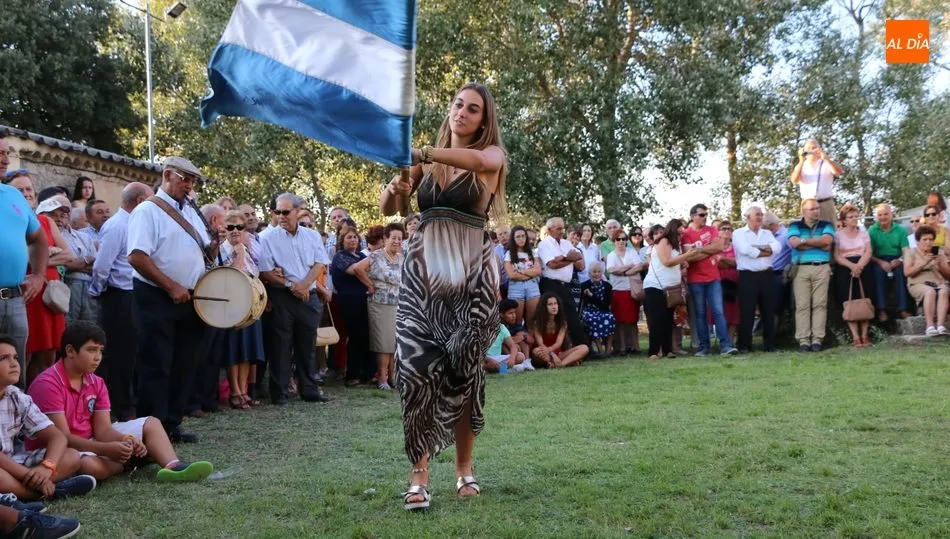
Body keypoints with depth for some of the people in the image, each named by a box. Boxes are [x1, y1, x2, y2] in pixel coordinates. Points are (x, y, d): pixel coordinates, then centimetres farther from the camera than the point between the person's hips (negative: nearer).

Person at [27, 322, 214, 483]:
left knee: (150, 423, 0)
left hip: (92, 442, 8)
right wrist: (107, 449, -34)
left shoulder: (96, 383, 5)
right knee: (92, 466, -41)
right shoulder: (48, 384, -19)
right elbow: (62, 436, -25)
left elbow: (103, 429, -3)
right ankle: (129, 462, -6)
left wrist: (125, 440, -26)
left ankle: (173, 466, -28)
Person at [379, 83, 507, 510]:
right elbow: (389, 208, 5)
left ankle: (464, 468, 16)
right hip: (422, 269, 2)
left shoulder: (493, 154, 4)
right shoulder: (425, 162, 12)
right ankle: (419, 473, -4)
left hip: (471, 272, -1)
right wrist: (394, 189, -18)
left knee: (464, 372, 3)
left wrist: (422, 153, -33)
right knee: (415, 368, -9)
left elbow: (478, 160, -21)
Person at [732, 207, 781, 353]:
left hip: (767, 275, 4)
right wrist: (766, 251, -5)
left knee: (768, 311, 7)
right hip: (748, 276, -4)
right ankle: (745, 345, 3)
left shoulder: (767, 233, 15)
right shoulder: (738, 233, 2)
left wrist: (757, 247, -13)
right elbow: (745, 250, -16)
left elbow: (777, 247, -3)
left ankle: (769, 344, 14)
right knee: (747, 312, -2)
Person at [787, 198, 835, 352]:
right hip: (801, 269, -1)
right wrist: (819, 244, -6)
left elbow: (827, 240, -8)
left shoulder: (826, 225, 12)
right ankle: (803, 340, -4)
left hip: (822, 268, 1)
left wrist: (804, 240, -4)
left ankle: (817, 339, -3)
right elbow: (794, 243, -9)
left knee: (820, 304, -4)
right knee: (802, 305, -4)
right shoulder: (795, 226, 10)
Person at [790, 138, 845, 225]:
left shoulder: (827, 164, 10)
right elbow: (794, 180, -7)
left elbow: (840, 172, -9)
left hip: (826, 203, -1)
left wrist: (826, 158, -20)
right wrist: (801, 161, -18)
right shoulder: (801, 166, 12)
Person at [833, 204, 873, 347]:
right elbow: (837, 256, -3)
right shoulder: (838, 235, 6)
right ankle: (855, 337, -9)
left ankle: (864, 335, 0)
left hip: (863, 270, 2)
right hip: (845, 271, -2)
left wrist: (859, 266, -14)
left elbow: (868, 252, 4)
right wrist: (852, 266, -18)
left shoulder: (864, 233, 14)